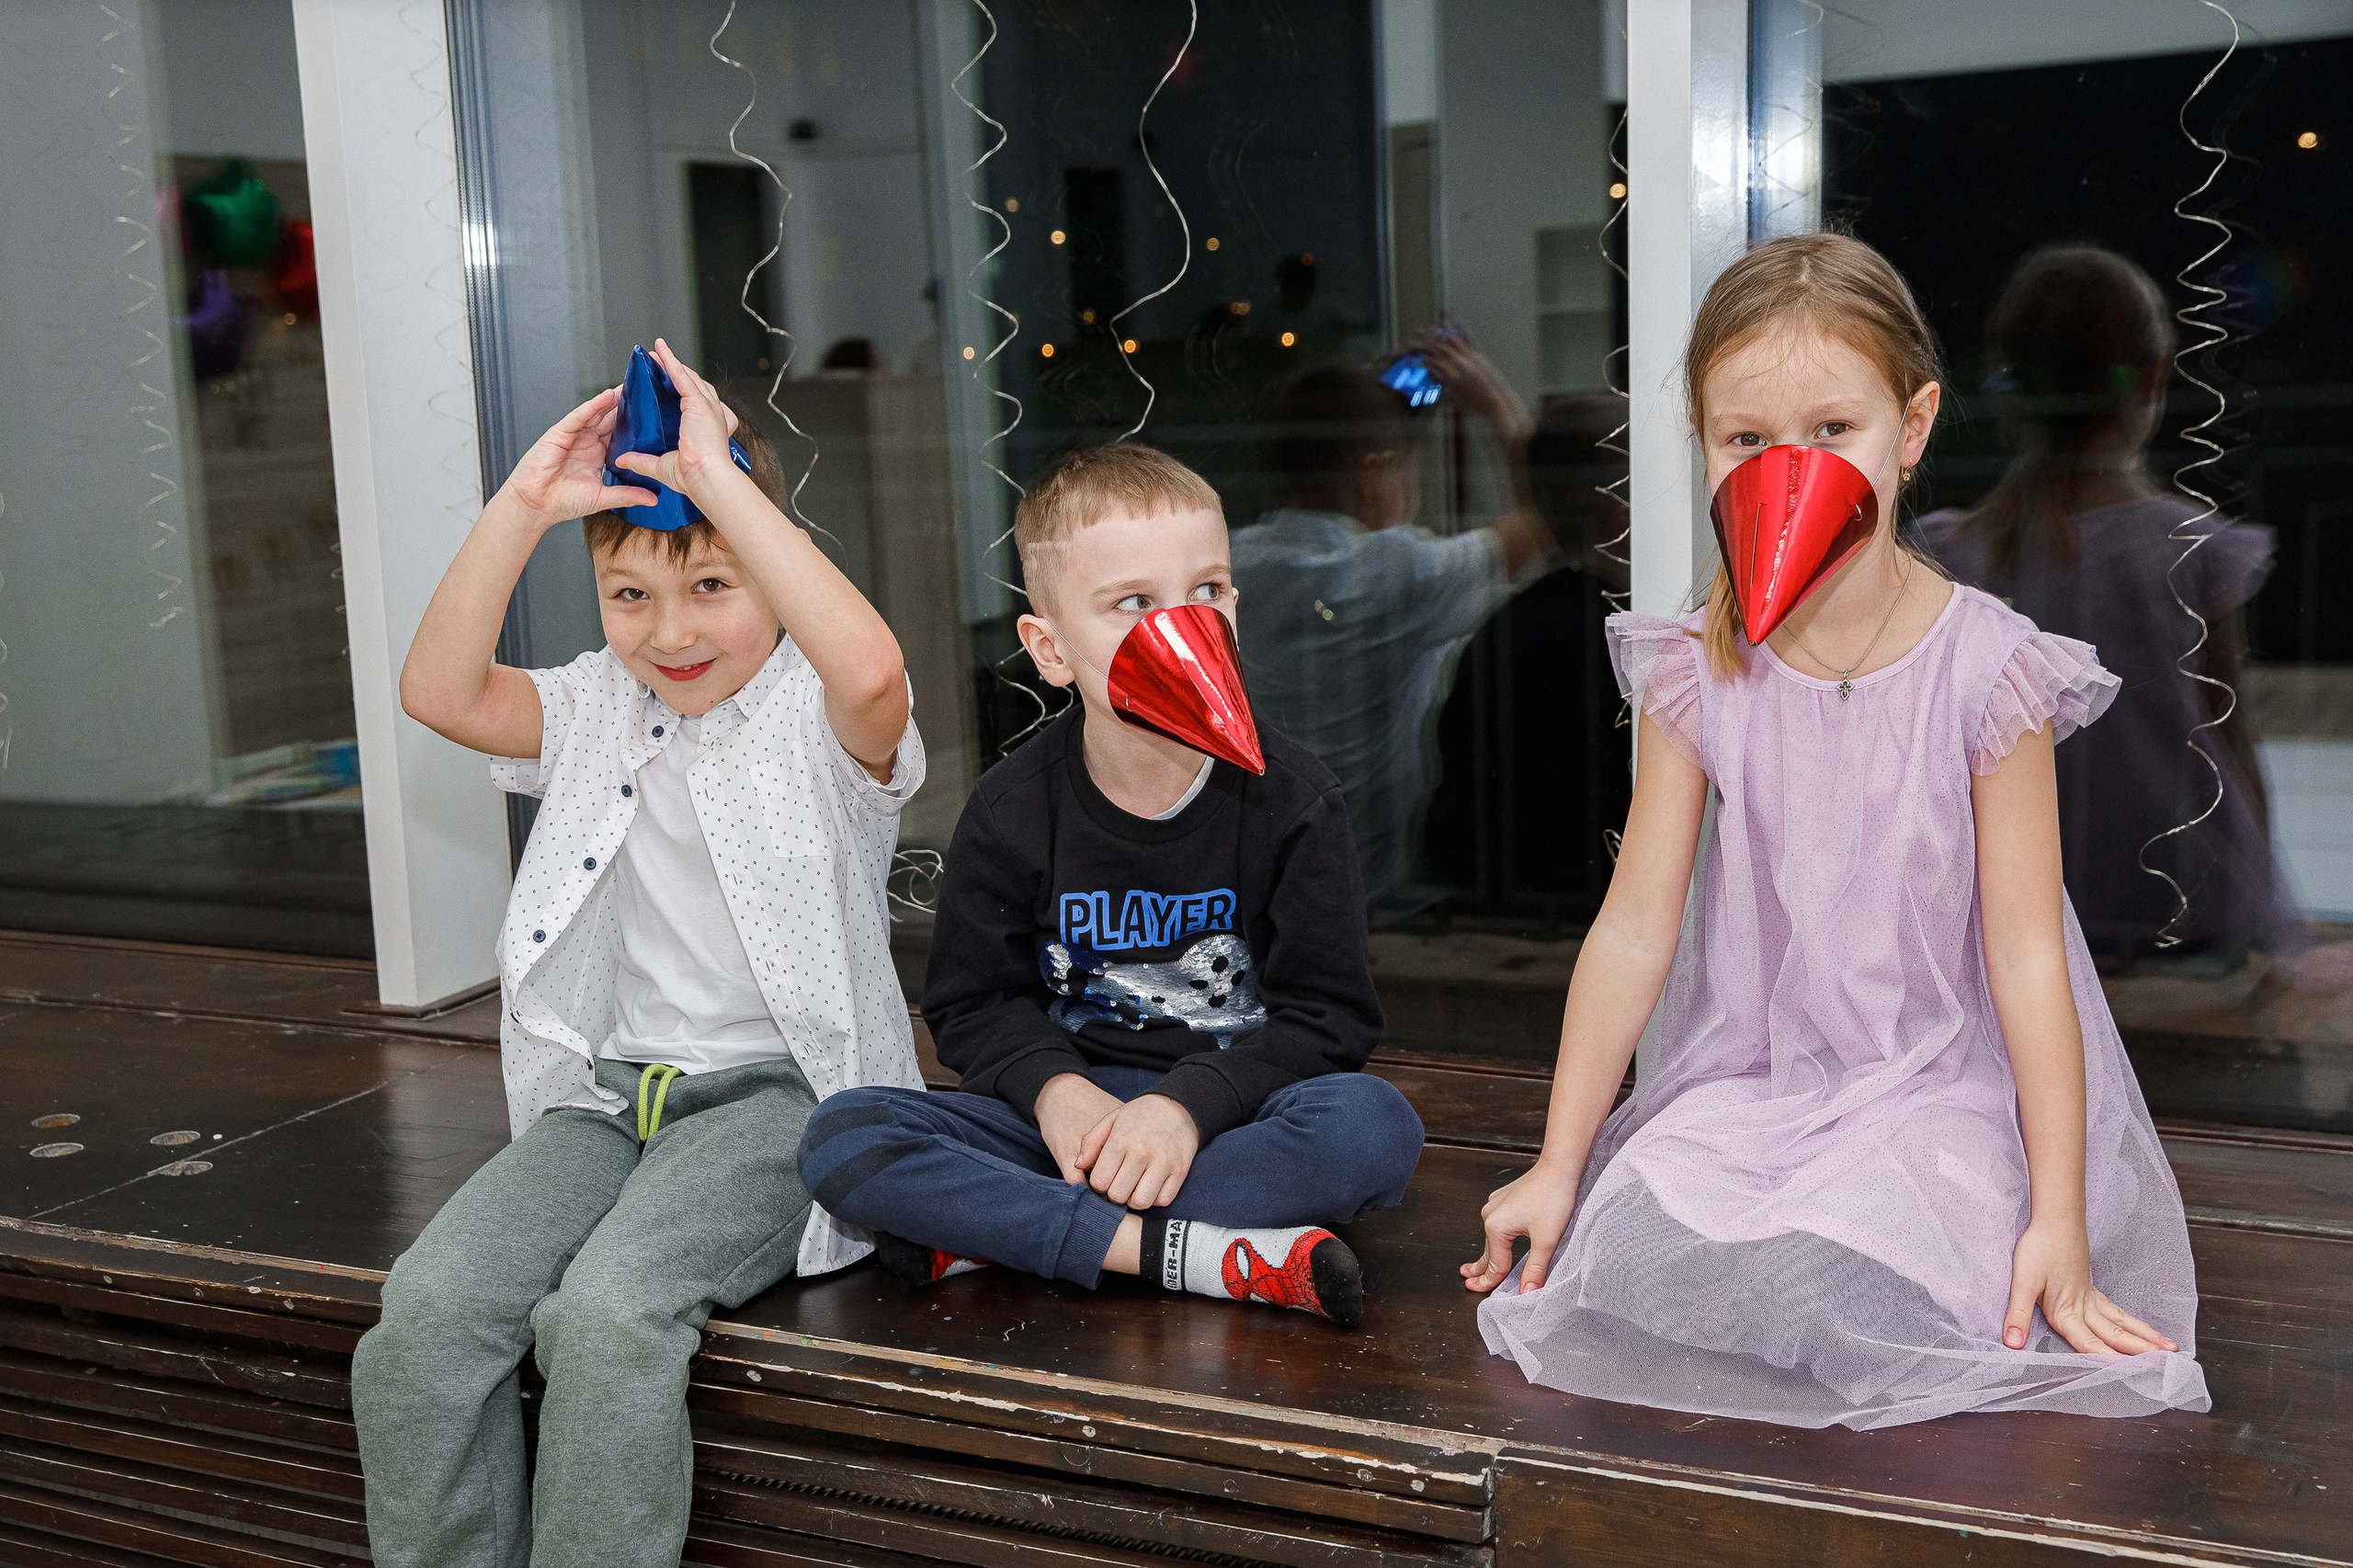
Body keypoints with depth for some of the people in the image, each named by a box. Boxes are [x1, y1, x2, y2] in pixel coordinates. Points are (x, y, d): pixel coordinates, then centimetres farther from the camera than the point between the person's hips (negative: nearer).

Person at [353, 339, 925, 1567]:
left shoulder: (822, 721, -4)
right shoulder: (600, 710, 13)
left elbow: (870, 670, -29)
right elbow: (438, 692, -1)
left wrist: (720, 477, -26)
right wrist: (520, 507, -10)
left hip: (777, 1091, -5)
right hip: (611, 1089, 5)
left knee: (608, 1311, -31)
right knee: (427, 1309, -19)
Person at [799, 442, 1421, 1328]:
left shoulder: (1289, 800, -5)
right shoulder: (1011, 812, -2)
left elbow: (1326, 1012, -6)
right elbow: (974, 1003, 5)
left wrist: (1190, 1104, -21)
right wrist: (1054, 1089, -16)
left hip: (1231, 1106, -1)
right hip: (1072, 1115, 1)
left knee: (1375, 1126, -34)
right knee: (840, 1139, -22)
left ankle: (990, 1231, -26)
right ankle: (1197, 1254, -29)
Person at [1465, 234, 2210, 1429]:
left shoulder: (1985, 668, -11)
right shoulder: (1696, 672, -4)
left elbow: (2026, 950, -10)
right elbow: (1633, 929, -1)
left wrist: (2061, 1218, -13)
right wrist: (1558, 1164, 0)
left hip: (1945, 1082, -2)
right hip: (1745, 1080, 2)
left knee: (1841, 1276, -28)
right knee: (1623, 1259, -22)